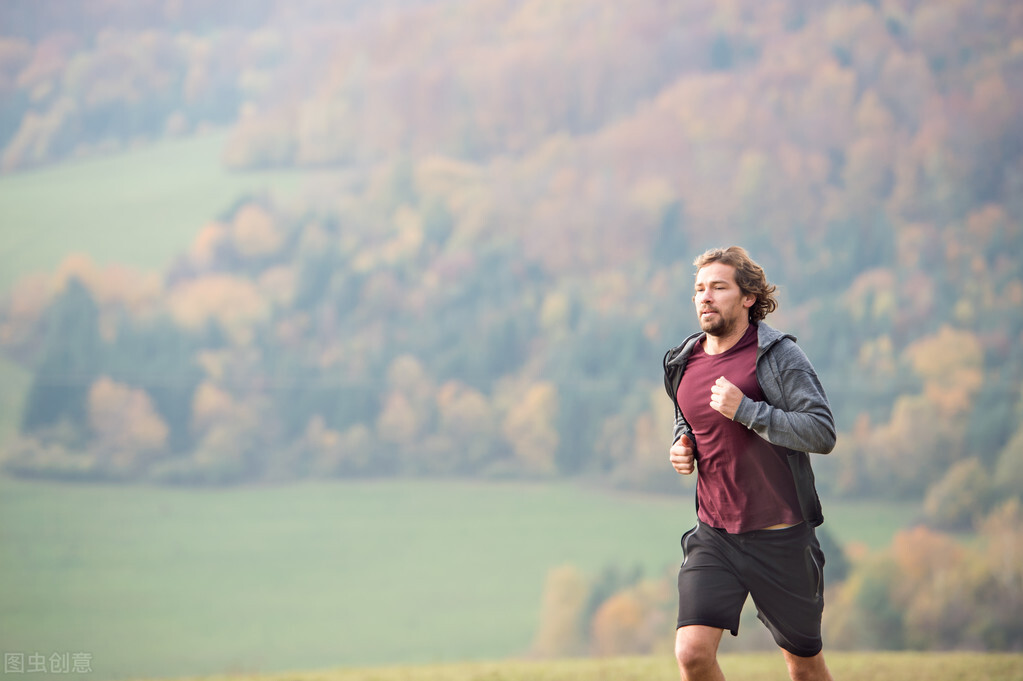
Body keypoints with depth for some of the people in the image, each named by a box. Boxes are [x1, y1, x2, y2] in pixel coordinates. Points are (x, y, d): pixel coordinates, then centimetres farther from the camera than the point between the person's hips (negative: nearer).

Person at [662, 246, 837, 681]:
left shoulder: (779, 355, -9)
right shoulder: (683, 364, 7)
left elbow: (823, 433, -17)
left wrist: (746, 410, -23)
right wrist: (682, 449, 4)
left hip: (780, 535, -3)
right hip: (714, 536, 3)